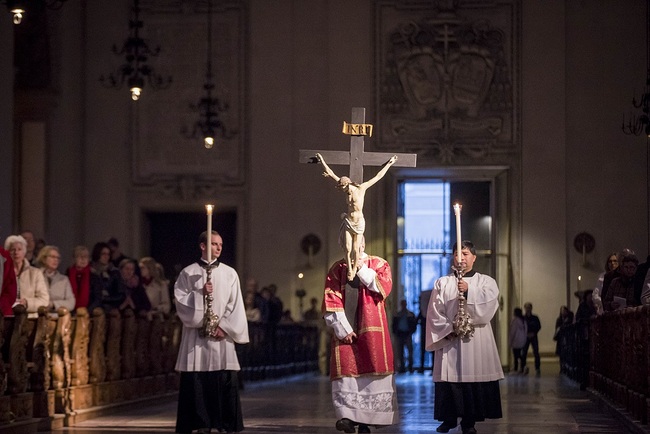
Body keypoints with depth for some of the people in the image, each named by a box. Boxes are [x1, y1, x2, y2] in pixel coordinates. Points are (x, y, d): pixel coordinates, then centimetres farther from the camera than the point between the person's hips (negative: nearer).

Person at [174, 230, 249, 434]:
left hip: (221, 337, 1)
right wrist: (200, 293, -15)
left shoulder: (229, 273, 8)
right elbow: (180, 301, -1)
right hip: (196, 336, -1)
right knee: (197, 384, -3)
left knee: (226, 384, -3)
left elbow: (235, 305, 4)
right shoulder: (188, 273, 6)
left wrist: (224, 327, -7)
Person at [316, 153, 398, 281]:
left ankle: (355, 268, 18)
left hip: (359, 223, -3)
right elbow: (331, 174, 5)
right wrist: (322, 161, 8)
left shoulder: (361, 188, -8)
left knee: (356, 249, -1)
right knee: (347, 248, -5)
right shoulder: (347, 189, 1)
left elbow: (378, 176, -2)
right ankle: (349, 269, 9)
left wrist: (389, 163, 2)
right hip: (348, 222, 3)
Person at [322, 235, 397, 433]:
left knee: (371, 371, -4)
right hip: (345, 330, 0)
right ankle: (347, 416, -15)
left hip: (371, 330, 0)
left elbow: (384, 287, -10)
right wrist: (342, 328, -9)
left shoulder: (379, 264, 8)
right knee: (346, 371, -11)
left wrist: (362, 270, -8)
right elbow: (331, 301, 0)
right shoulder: (337, 269, 7)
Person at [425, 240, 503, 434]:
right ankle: (449, 418, 6)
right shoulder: (442, 283, 11)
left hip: (476, 340, -1)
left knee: (474, 378, -5)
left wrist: (469, 291, -21)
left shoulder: (485, 282, 10)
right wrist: (448, 329, -10)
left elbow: (488, 305, -8)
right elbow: (434, 312, 4)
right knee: (449, 377, -3)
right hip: (448, 341, 1)